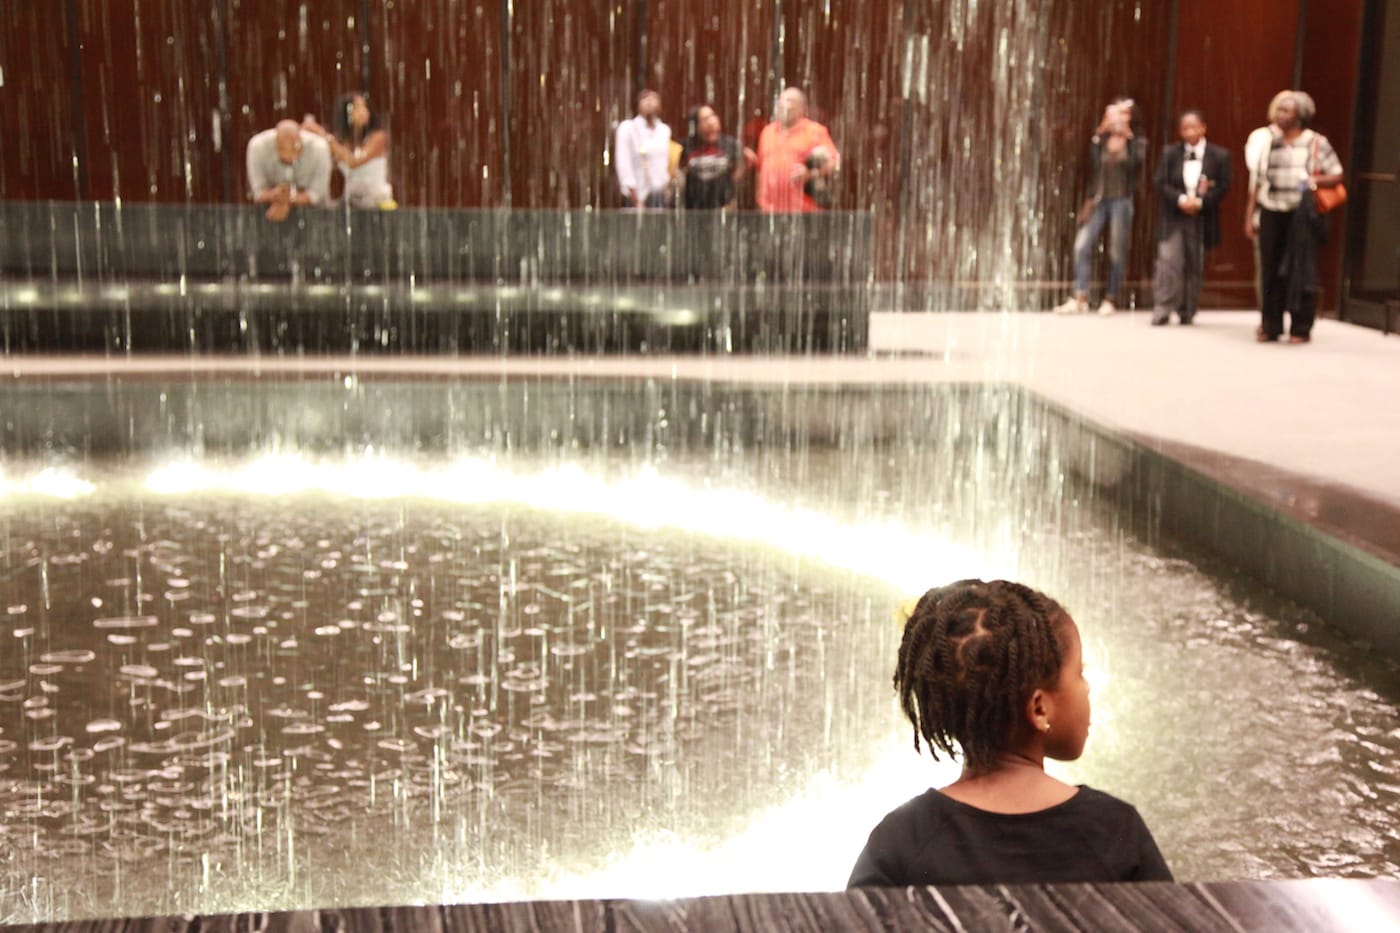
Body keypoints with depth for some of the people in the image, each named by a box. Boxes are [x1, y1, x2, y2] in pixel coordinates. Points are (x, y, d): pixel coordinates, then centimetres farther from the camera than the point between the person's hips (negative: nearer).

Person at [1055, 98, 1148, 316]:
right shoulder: (1101, 140, 9)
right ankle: (1080, 298, -9)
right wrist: (1100, 132, -13)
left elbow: (1136, 164, -17)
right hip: (1099, 199, 2)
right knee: (1082, 245, -10)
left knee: (1116, 253, 2)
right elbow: (1093, 163, -8)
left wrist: (1128, 137, -18)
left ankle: (1110, 300, 11)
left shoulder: (1137, 142, 3)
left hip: (1121, 201, -2)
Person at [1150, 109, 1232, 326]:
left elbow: (1223, 186, -2)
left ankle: (1187, 312, 15)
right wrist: (1180, 199, -16)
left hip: (1201, 218, 0)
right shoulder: (1169, 153, 5)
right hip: (1173, 217, 0)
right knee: (1168, 262, -10)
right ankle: (1162, 311, -9)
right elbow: (1159, 182, 0)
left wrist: (1200, 201, -15)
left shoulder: (1219, 155, 2)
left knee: (1194, 267, 6)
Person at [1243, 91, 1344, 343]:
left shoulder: (1316, 143, 1)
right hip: (1271, 213, 3)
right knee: (1271, 271, 3)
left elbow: (1337, 175, 1)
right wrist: (1249, 216, 9)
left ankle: (1301, 329, 5)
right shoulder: (1271, 143, 13)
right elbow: (1258, 182, 14)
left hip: (1302, 215, -3)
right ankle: (1270, 326, 12)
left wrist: (1314, 181, -17)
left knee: (1301, 271, -1)